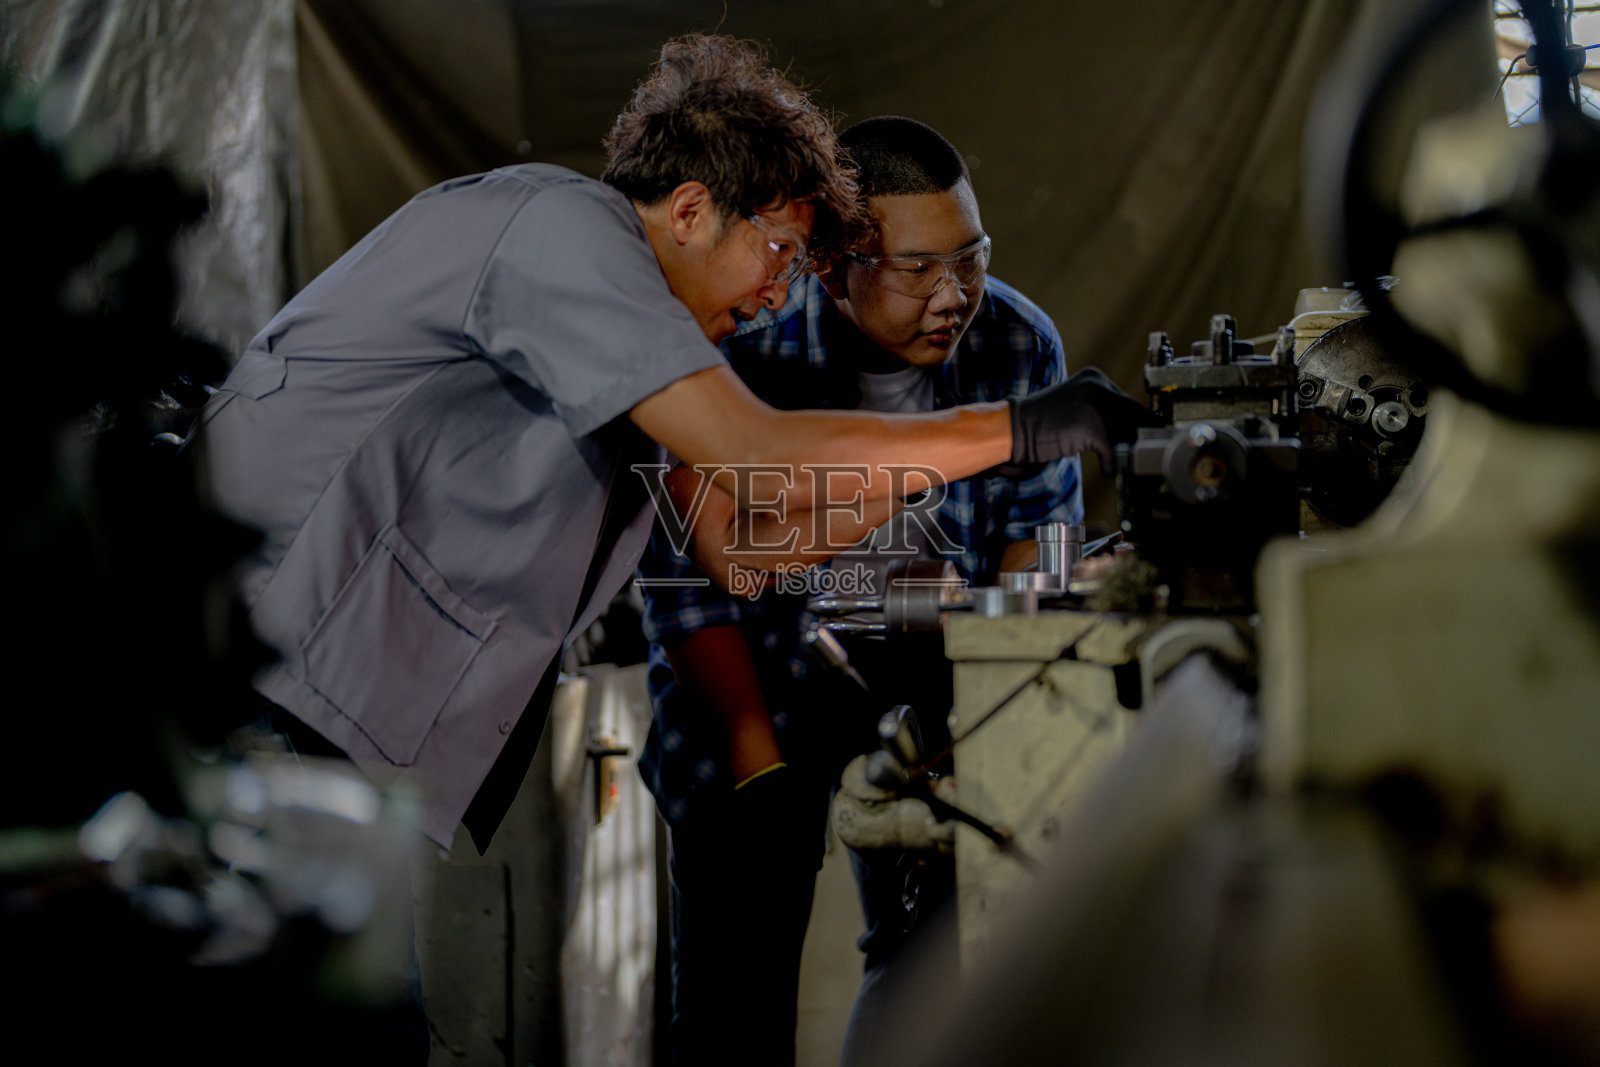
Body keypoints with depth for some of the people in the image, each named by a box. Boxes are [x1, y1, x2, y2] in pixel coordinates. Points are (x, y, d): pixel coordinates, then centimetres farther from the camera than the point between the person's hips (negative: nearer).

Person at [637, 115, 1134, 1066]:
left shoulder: (1018, 343, -14)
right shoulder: (741, 357, -24)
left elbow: (1037, 523, 1)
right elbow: (692, 591, -18)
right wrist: (761, 768, -21)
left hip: (933, 672, 3)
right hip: (756, 674, -3)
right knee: (738, 968, -7)